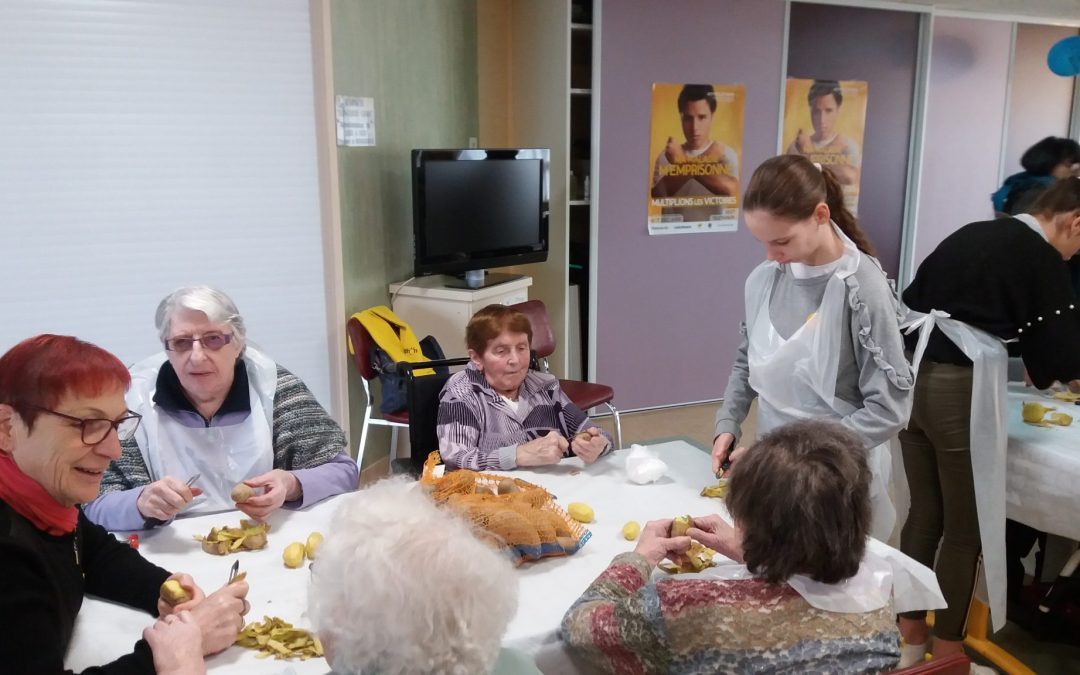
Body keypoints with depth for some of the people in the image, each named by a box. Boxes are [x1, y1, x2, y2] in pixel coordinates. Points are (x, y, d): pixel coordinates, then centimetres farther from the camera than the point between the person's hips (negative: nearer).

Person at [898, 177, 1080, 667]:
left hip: (912, 377, 7)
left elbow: (911, 303, 18)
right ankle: (946, 646, 24)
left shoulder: (970, 234, 16)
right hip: (959, 389, -7)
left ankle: (909, 626, 33)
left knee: (924, 512, 20)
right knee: (967, 529, 10)